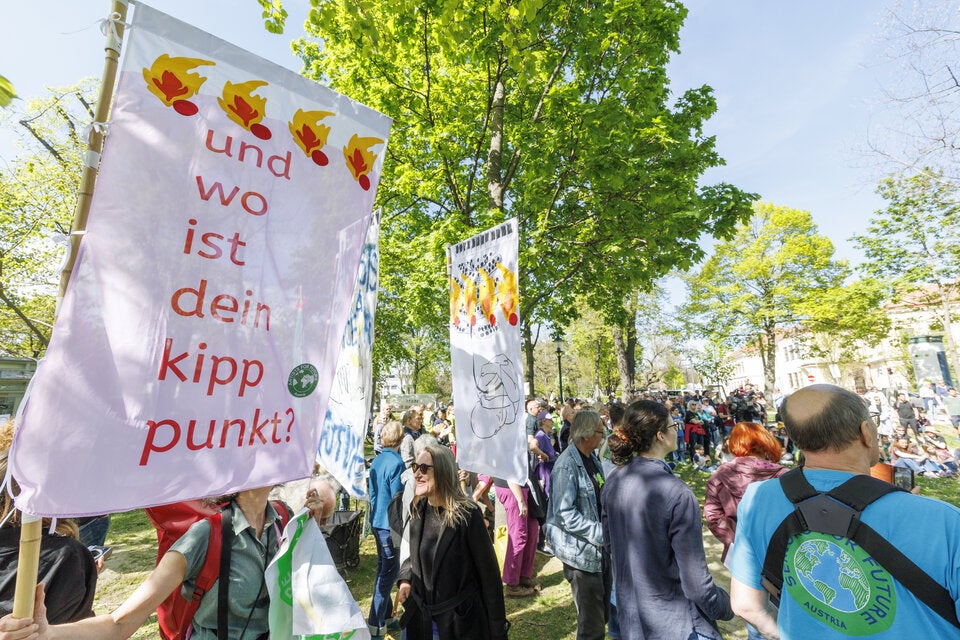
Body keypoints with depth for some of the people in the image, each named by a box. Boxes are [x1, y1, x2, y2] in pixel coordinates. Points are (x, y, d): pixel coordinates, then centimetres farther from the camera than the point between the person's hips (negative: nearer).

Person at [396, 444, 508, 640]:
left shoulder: (467, 514, -22)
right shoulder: (418, 510, -5)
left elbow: (489, 574, -16)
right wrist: (406, 578, -5)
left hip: (462, 622, -5)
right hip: (421, 617, 5)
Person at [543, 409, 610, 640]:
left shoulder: (592, 459, 5)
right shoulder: (567, 465, -23)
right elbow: (565, 513, -25)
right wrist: (601, 533, -24)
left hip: (600, 547, 8)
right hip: (581, 552, -8)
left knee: (603, 614, 23)